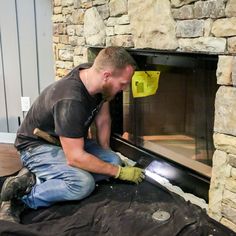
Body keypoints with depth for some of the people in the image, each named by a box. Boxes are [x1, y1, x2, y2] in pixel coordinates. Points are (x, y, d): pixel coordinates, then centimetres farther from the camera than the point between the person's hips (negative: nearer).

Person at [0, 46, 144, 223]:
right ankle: (19, 195, -13)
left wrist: (105, 153, 12)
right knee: (83, 183, -32)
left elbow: (103, 119, 4)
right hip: (37, 146, -9)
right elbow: (75, 158, -32)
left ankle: (38, 177, -6)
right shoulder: (70, 101, -36)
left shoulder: (97, 79, -10)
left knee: (113, 160, -11)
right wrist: (119, 172, -22)